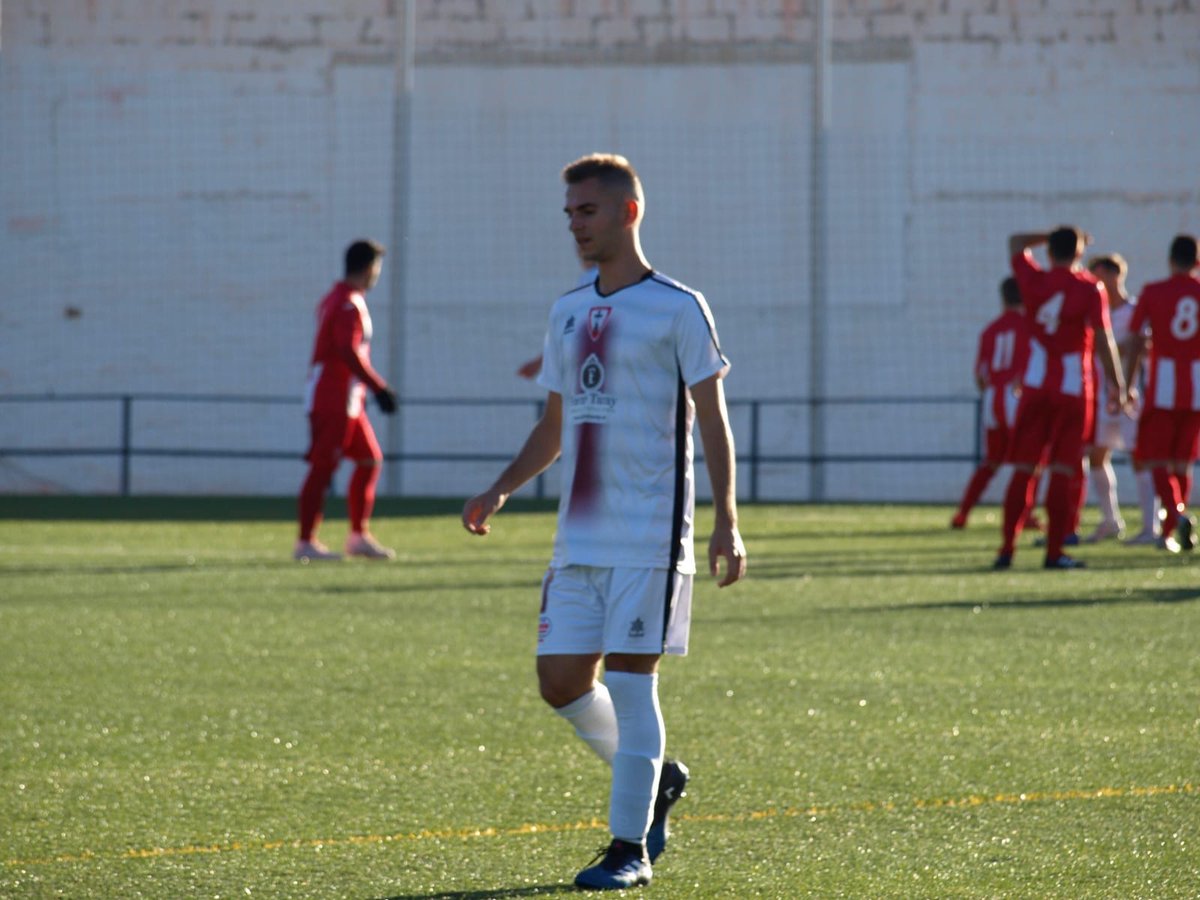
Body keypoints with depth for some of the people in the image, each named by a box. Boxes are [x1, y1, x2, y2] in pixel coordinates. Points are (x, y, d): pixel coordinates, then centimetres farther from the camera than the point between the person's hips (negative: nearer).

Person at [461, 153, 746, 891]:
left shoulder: (678, 309, -4)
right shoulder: (568, 312, 15)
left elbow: (712, 421, -5)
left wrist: (726, 522, -13)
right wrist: (501, 491, 6)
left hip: (651, 533, -6)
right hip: (580, 538, 6)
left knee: (629, 677, -8)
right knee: (561, 680, 2)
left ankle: (630, 848, 0)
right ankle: (656, 776, 26)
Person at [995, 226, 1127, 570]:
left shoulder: (1034, 281, 1)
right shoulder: (1090, 290, -6)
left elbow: (1017, 242, 19)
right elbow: (1103, 338, -10)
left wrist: (1053, 236, 20)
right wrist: (1117, 385, -6)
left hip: (1035, 387, 2)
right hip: (1073, 388, -2)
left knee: (1023, 470, 5)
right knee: (1062, 472, -1)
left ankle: (1007, 548, 2)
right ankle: (1054, 551, -3)